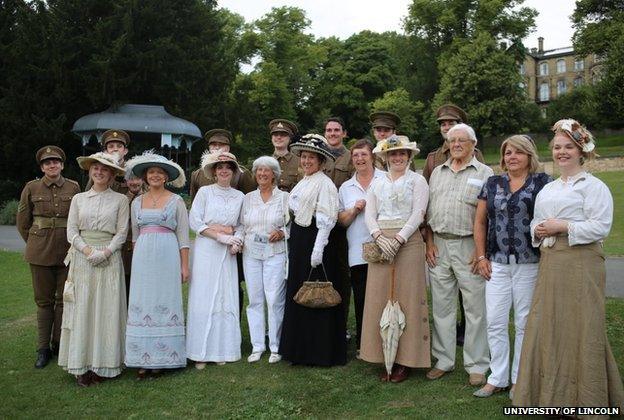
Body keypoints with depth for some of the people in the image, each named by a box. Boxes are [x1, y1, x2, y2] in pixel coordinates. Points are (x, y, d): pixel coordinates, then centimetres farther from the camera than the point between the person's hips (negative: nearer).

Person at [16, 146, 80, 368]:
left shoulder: (74, 187, 1)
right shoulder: (31, 188, 2)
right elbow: (22, 222, 10)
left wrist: (75, 244, 8)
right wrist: (34, 243, 11)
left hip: (68, 251, 0)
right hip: (40, 252, 0)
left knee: (64, 299, 4)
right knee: (44, 300, 7)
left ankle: (59, 345, 18)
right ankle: (43, 349, 17)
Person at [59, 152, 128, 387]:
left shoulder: (120, 200, 4)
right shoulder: (78, 199, 10)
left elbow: (122, 233, 0)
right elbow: (71, 231, 5)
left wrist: (105, 252, -14)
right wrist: (87, 250, -11)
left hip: (110, 259, -2)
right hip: (82, 259, 2)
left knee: (107, 311, 0)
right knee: (81, 311, 2)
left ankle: (103, 364, 10)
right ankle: (82, 367, 10)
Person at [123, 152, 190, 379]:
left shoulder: (176, 201, 2)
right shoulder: (137, 202, 12)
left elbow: (183, 236, -1)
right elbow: (135, 235, 16)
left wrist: (184, 266, -4)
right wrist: (135, 261, 10)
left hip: (168, 258, -3)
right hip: (142, 258, 3)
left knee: (165, 304, 0)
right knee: (142, 305, 2)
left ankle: (162, 358, 9)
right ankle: (142, 359, 9)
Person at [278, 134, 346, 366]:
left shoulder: (324, 183, -11)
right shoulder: (303, 183, 16)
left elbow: (326, 220, -17)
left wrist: (318, 249, -22)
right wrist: (293, 244, 15)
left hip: (314, 241, -9)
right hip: (298, 242, 9)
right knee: (297, 293, 13)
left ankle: (321, 352, 10)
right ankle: (299, 349, 24)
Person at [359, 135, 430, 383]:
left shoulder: (417, 180, 5)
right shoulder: (377, 183, 16)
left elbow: (418, 214, -6)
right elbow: (370, 215, 8)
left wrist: (398, 239, -16)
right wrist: (380, 237, -10)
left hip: (408, 242, -4)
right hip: (380, 243, 4)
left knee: (406, 298, -3)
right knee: (380, 298, 2)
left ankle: (405, 359, 6)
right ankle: (385, 355, 12)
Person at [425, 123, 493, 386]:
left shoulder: (484, 173, 1)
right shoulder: (437, 172, 15)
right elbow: (428, 210, 14)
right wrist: (430, 243, 4)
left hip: (469, 246, -4)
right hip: (439, 246, 4)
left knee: (475, 308, 1)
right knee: (441, 307, 10)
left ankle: (477, 366, 12)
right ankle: (443, 361, 21)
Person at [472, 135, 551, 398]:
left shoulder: (542, 182, 0)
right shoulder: (492, 184, 9)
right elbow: (480, 221, 11)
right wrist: (481, 256, 5)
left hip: (530, 264, -3)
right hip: (497, 264, 3)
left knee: (525, 324, 7)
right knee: (495, 323, 6)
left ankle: (520, 379, 22)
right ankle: (497, 378, 20)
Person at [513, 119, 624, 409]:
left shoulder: (593, 186, -4)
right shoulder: (547, 188, 19)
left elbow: (600, 226, -13)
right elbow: (536, 220, 25)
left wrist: (563, 227, -16)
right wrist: (538, 230, 3)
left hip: (580, 263, -7)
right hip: (549, 262, 7)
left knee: (579, 328, -2)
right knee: (547, 326, 8)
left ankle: (584, 397, 13)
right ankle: (553, 392, 21)